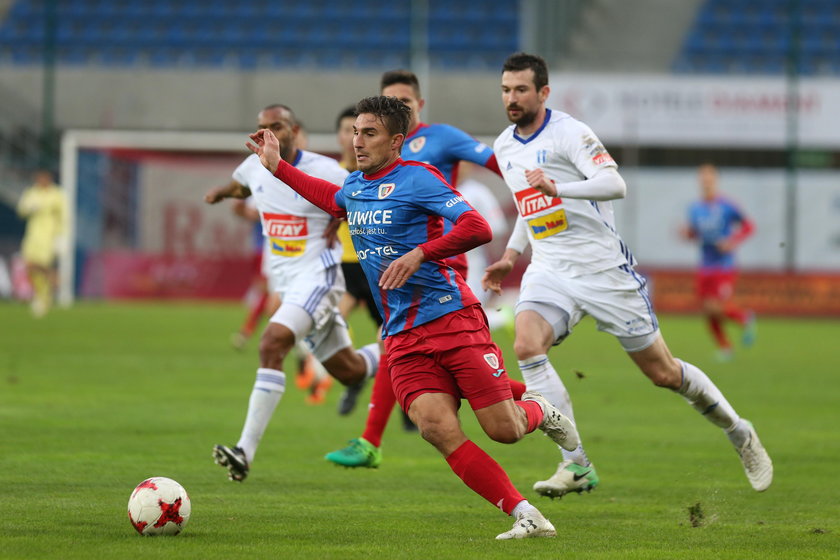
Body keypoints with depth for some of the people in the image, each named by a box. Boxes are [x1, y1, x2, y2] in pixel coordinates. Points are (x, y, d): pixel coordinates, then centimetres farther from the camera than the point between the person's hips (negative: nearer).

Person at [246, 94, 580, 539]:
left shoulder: (416, 177, -8)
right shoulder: (354, 186, 14)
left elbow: (477, 229, -18)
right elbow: (333, 200, 41)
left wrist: (419, 254, -27)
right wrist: (278, 167, 37)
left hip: (452, 317, -5)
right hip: (403, 337, 5)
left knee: (504, 430, -7)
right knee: (437, 428, -18)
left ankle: (537, 411, 32)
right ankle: (525, 516, -13)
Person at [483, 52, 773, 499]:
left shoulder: (568, 133, -13)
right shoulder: (504, 147, 10)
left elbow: (614, 184, -27)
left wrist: (557, 187, -40)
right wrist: (510, 255, 18)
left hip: (603, 268, -5)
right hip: (550, 270, 5)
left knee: (662, 372, 3)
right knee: (526, 345, -24)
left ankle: (739, 433, 29)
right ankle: (576, 465, -21)